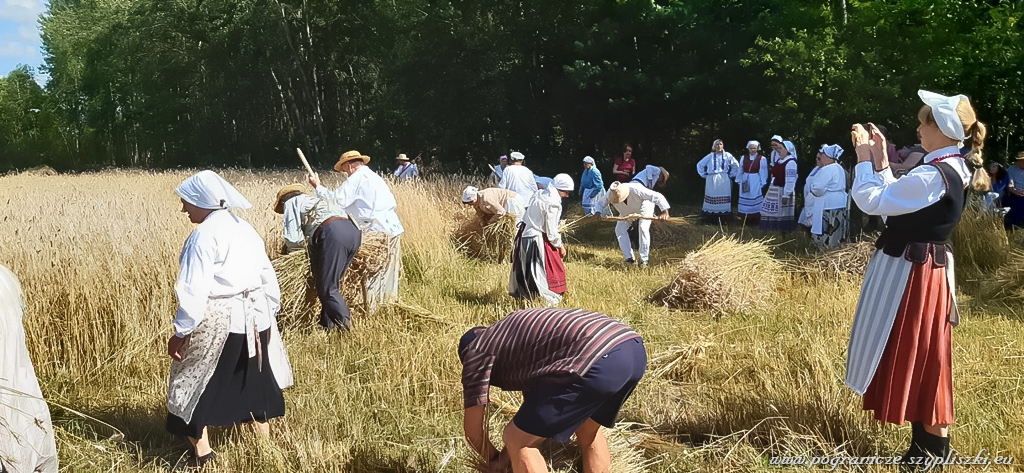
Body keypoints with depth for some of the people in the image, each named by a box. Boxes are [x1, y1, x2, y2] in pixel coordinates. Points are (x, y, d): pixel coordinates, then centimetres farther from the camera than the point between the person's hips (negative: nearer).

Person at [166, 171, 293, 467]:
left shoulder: (204, 235, -15)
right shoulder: (245, 228, 8)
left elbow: (194, 289, -19)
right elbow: (268, 275, 13)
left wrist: (181, 332, -14)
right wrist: (270, 310, 22)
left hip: (218, 321, -8)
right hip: (254, 316, 8)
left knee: (193, 382, 8)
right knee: (255, 379, 20)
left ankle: (201, 449, 8)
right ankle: (264, 440, 31)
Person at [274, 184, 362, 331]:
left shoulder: (291, 203, 18)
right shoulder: (316, 200, 41)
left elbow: (293, 240, 9)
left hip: (333, 233, -8)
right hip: (354, 230, 8)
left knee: (328, 290, -3)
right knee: (330, 285, 18)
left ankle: (348, 330, -12)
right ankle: (328, 327, 20)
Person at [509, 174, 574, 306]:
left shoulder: (538, 194, 6)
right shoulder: (553, 204, -19)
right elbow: (551, 230, -17)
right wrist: (560, 245, -3)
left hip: (524, 235, 9)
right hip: (538, 240, -9)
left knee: (525, 269, 21)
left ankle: (521, 294, 33)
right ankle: (551, 299, 4)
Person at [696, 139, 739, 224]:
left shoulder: (727, 155, 6)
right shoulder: (710, 156, 7)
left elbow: (736, 165, 12)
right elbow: (700, 165, 14)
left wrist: (731, 175, 6)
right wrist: (704, 175, 8)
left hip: (724, 181, 0)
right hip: (712, 181, 0)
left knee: (724, 200, -4)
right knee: (712, 200, -3)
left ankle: (724, 219, -1)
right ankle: (711, 219, -1)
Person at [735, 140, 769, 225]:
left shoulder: (762, 159, -7)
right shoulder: (744, 158, 5)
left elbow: (763, 172, -6)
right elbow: (740, 171, 10)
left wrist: (762, 183, -8)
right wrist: (739, 181, 10)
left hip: (756, 183, -4)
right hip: (745, 182, 4)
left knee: (755, 201, 0)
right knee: (745, 202, 9)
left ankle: (756, 221, 5)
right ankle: (746, 221, 18)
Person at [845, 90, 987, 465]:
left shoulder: (932, 177, -25)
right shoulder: (950, 169, 7)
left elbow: (871, 200, -20)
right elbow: (894, 196, 13)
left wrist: (864, 160, -7)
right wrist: (880, 159, 8)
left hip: (912, 274, -10)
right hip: (921, 268, 10)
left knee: (916, 355, 2)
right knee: (917, 354, 18)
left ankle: (933, 441, 15)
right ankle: (929, 436, 30)